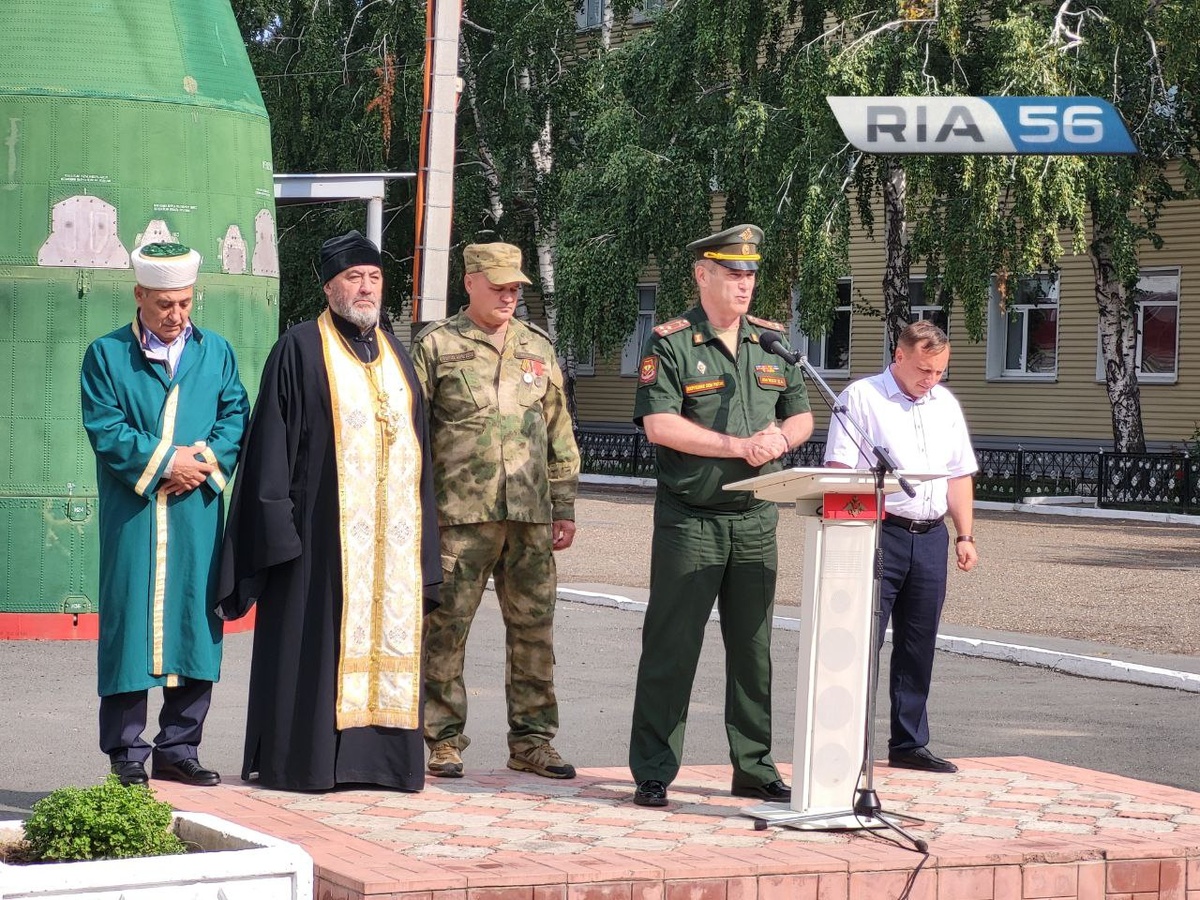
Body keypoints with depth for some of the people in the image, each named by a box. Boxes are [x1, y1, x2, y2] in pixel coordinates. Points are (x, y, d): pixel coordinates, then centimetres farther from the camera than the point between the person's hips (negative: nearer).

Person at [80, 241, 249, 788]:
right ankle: (126, 755, 4)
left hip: (199, 515, 3)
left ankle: (179, 748, 13)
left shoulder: (216, 352, 13)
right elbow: (104, 429, -5)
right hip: (133, 516, -3)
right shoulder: (106, 355, 3)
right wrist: (165, 461, -14)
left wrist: (208, 458, -12)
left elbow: (236, 415, 6)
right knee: (130, 624, -3)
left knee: (196, 628, 4)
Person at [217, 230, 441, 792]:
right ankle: (300, 759, 0)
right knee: (319, 640, -5)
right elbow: (273, 441, -5)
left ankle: (379, 755, 9)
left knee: (389, 634, 4)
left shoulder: (395, 355, 17)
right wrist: (278, 525, -13)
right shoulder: (300, 350, -1)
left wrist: (421, 533, 13)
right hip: (325, 529, -6)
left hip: (391, 529, 6)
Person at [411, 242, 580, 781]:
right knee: (446, 626, -2)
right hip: (460, 513, -4)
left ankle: (532, 740, 13)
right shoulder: (437, 346, 2)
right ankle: (444, 741, 6)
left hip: (530, 515, 4)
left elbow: (560, 433, 18)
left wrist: (564, 508, 14)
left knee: (534, 628, 5)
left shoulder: (538, 348, 15)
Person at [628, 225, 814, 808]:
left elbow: (802, 417, 16)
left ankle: (755, 770, 18)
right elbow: (659, 425, -15)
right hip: (689, 519, -5)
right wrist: (739, 445, -17)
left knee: (754, 649, 10)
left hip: (756, 520, 5)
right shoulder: (670, 344, -5)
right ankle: (652, 773, 2)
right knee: (671, 648, -3)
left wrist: (779, 438, -7)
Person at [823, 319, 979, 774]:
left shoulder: (946, 405, 17)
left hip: (931, 536, 6)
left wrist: (964, 535, 13)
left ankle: (909, 743, 17)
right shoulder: (861, 398, -2)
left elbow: (960, 475, 21)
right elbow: (839, 470, -8)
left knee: (918, 646, 9)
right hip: (879, 532, -6)